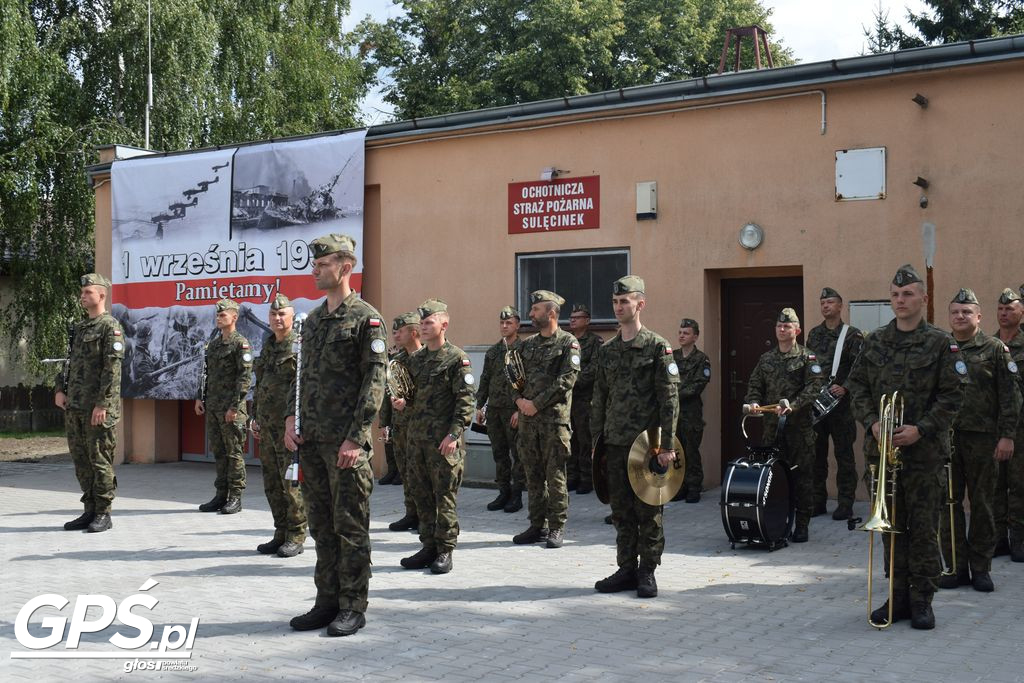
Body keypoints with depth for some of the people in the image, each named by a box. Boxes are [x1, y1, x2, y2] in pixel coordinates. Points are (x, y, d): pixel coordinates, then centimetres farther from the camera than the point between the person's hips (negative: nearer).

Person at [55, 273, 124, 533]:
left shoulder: (110, 327, -8)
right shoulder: (79, 328, 18)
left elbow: (112, 369, -15)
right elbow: (70, 362, 22)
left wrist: (102, 404, -20)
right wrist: (60, 390, 6)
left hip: (98, 408, -8)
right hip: (74, 406, 8)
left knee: (100, 460, -3)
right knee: (80, 460, 10)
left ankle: (103, 514, 3)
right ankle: (90, 511, 18)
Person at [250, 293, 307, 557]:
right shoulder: (268, 346, 17)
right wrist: (255, 417, 20)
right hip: (267, 423, 8)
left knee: (292, 480, -5)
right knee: (271, 481, 11)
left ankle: (296, 537, 2)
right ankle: (281, 533, 20)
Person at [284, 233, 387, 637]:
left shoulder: (366, 319, -7)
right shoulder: (313, 320, 16)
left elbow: (374, 382, -12)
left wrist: (355, 438, -17)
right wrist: (291, 418, 7)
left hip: (346, 441, -7)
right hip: (311, 439, 8)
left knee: (350, 526, 0)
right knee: (321, 525, 12)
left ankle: (353, 608, 8)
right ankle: (327, 602, 21)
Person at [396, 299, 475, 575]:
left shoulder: (457, 358, -6)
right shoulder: (415, 359, 15)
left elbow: (465, 399, -11)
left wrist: (454, 433, -18)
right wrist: (403, 403, 2)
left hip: (444, 440, -7)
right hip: (416, 436, 7)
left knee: (444, 495, -2)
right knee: (422, 494, 10)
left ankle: (445, 550, 5)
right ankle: (429, 547, 20)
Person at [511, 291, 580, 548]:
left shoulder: (568, 343, -3)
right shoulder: (527, 344, 16)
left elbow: (567, 379, -13)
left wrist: (536, 403, -14)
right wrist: (519, 399, -4)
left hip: (554, 418, -6)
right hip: (527, 419, 6)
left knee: (555, 474, -2)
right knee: (533, 475, 10)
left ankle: (557, 527, 6)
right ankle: (538, 526, 18)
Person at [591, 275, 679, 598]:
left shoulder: (657, 347, -5)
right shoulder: (606, 351, 11)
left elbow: (669, 398, -8)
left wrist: (667, 445, -13)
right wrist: (596, 441, 10)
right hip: (615, 444, 5)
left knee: (648, 511, 2)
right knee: (621, 511, 10)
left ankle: (647, 572, 12)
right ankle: (627, 569, 19)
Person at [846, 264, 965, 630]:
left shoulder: (941, 343, -2)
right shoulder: (874, 342, 8)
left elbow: (952, 396, -5)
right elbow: (856, 386, 7)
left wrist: (921, 429, -15)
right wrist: (872, 423, -8)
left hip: (924, 451, -3)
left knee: (923, 529, 2)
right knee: (891, 526, 10)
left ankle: (921, 600, 13)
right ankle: (898, 596, 19)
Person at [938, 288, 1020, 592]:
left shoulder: (996, 349, 1)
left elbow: (1009, 396, -2)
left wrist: (1007, 435, -9)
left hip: (983, 438, -2)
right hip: (945, 438, 2)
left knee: (981, 504, 5)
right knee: (949, 504, 4)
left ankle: (980, 568, 15)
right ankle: (956, 567, 14)